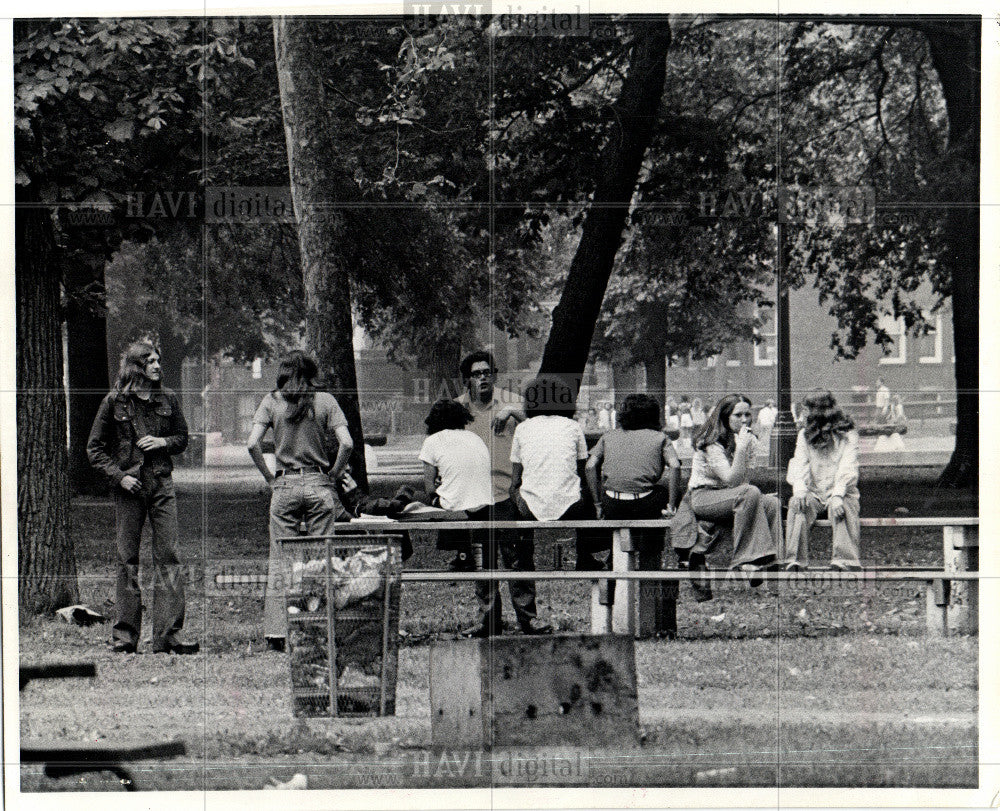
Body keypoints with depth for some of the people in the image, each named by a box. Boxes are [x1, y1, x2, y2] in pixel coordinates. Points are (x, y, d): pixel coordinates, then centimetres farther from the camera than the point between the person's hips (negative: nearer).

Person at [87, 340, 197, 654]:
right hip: (128, 487, -2)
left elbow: (183, 438, 18)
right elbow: (95, 448, 3)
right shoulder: (114, 402, 0)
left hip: (162, 484, 2)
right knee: (127, 560, 1)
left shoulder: (167, 399, 8)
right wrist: (119, 475, -9)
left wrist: (163, 442, -3)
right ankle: (124, 636, 6)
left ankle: (168, 635, -7)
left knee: (168, 557, -6)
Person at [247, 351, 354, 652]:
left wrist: (270, 477, 2)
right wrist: (333, 475, 4)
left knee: (280, 560, 4)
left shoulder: (272, 401, 0)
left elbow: (252, 444, -9)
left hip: (285, 485, 0)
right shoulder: (325, 401, -1)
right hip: (319, 486, 0)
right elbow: (347, 444, -10)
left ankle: (276, 633, 0)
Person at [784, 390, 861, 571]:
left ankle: (844, 561, -47)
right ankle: (794, 562, -38)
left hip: (841, 492, -2)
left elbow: (847, 468, -12)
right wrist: (799, 489, -24)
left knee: (840, 508, -36)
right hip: (814, 493, 3)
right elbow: (798, 465, -1)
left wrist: (837, 495, -30)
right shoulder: (805, 435, 13)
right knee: (797, 504, -30)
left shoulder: (847, 435, 2)